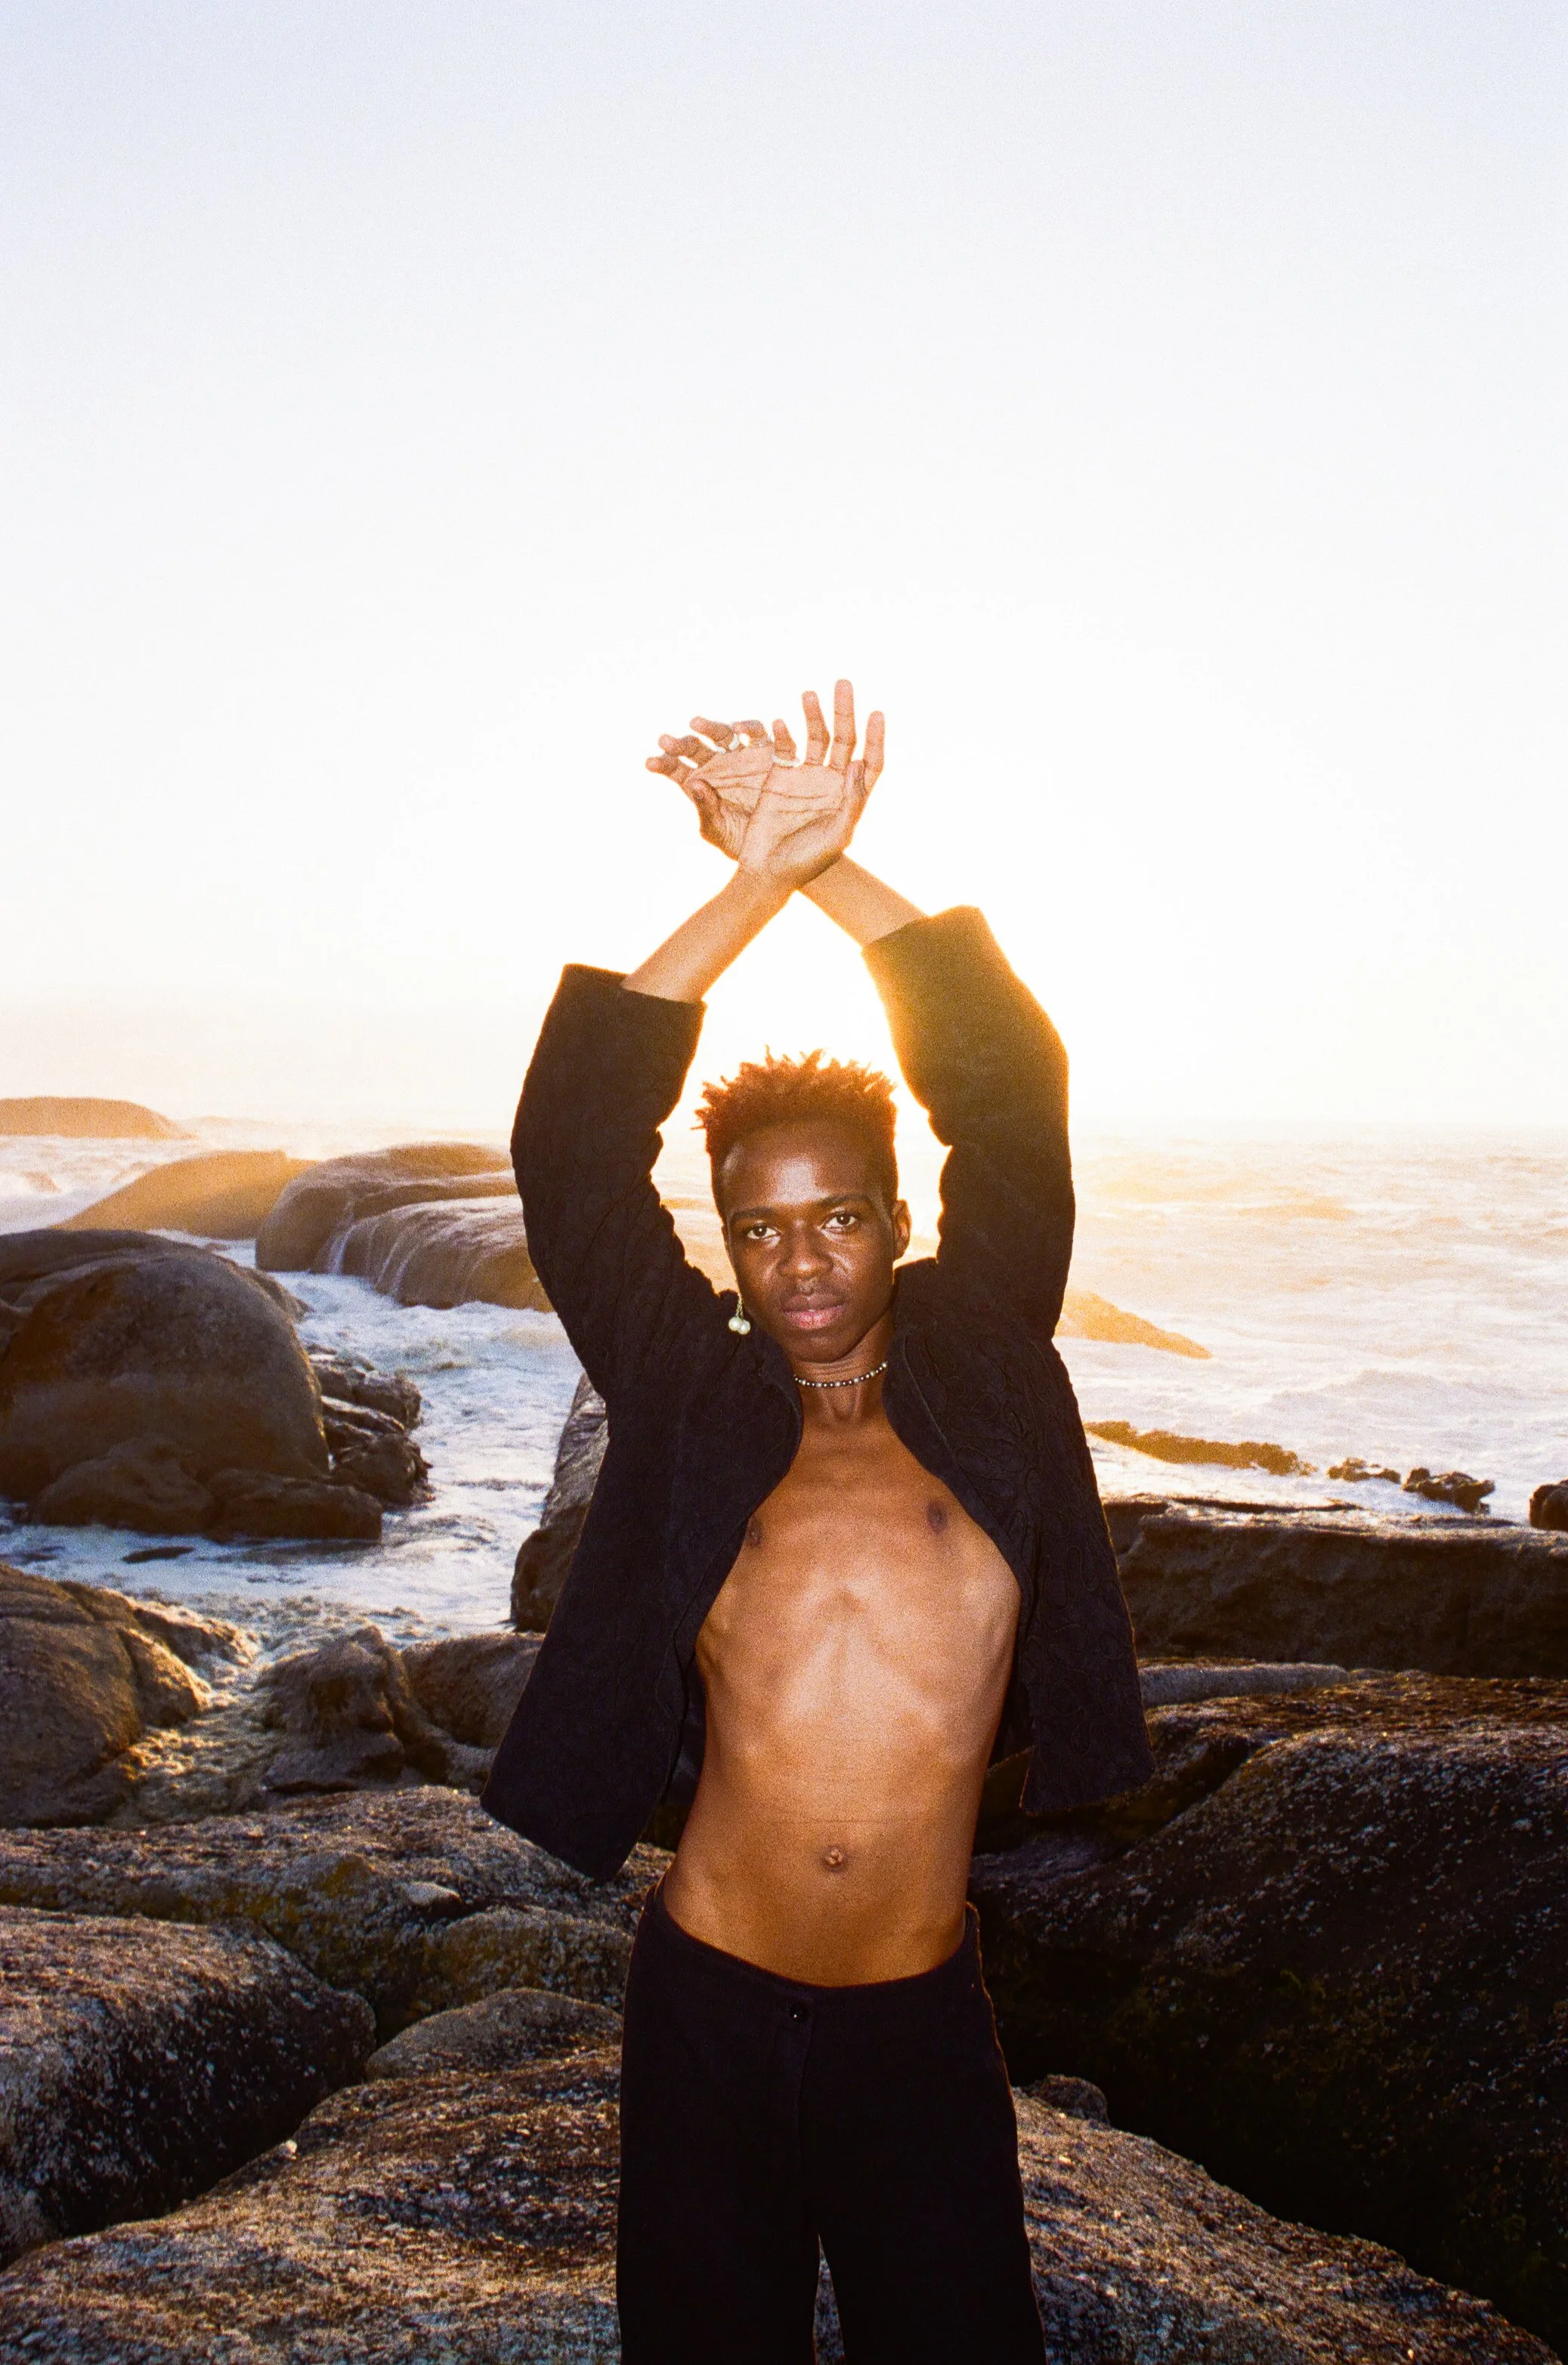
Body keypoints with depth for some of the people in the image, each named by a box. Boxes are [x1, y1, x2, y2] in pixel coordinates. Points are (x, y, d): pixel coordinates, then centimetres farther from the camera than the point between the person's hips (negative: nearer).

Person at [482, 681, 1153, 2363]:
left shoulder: (978, 1380, 0)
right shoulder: (693, 1408, -1)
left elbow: (1012, 1097, -7)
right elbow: (571, 1149, -9)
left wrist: (834, 867, -9)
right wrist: (753, 881, -12)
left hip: (920, 2019, 0)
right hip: (707, 2005, 0)